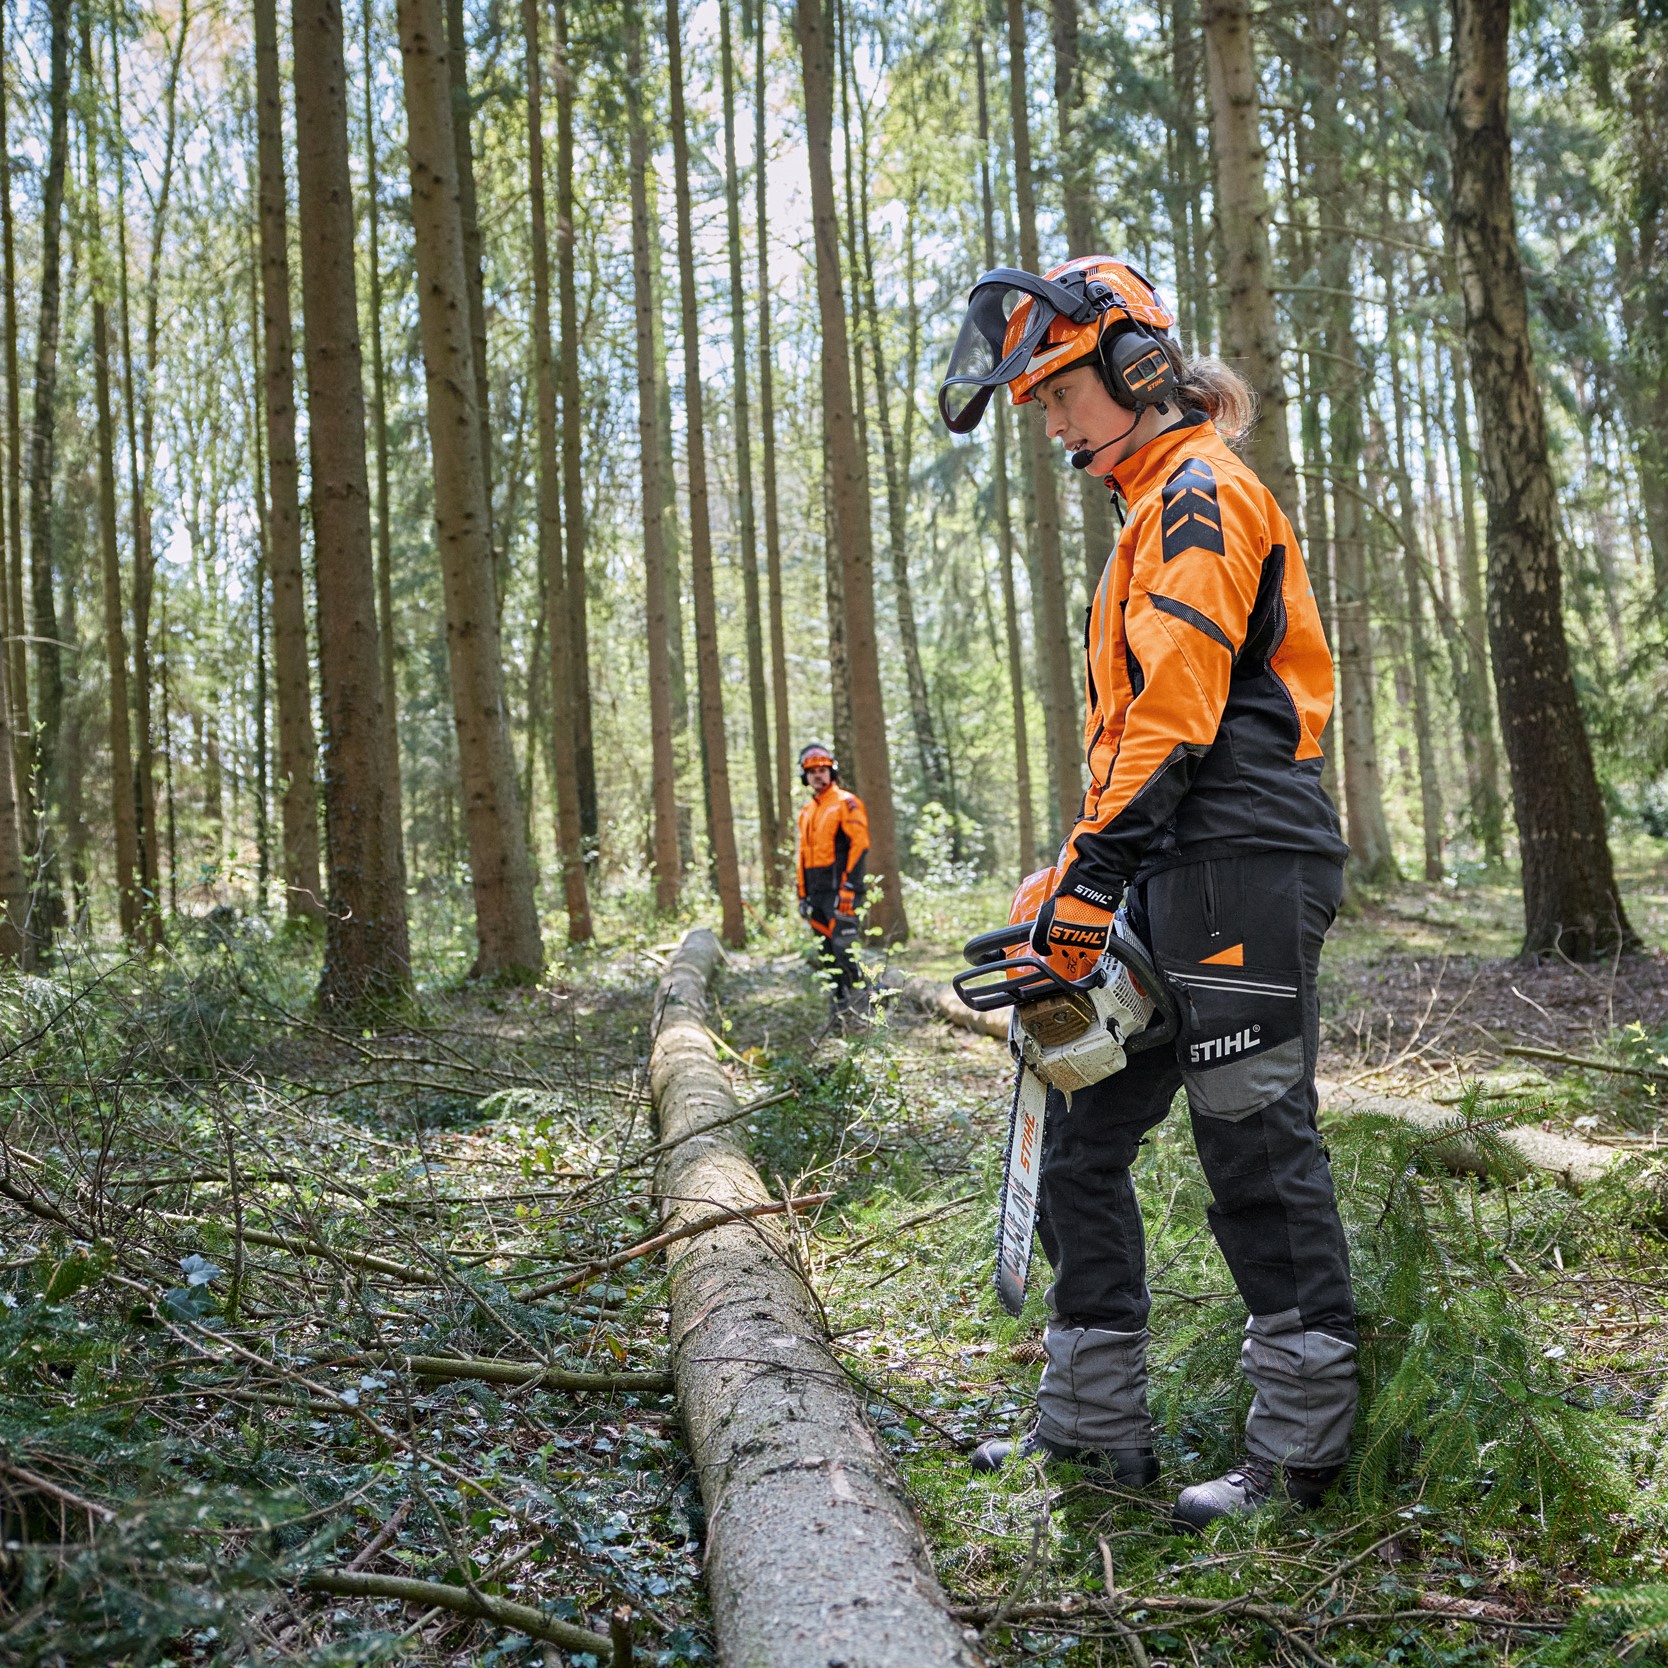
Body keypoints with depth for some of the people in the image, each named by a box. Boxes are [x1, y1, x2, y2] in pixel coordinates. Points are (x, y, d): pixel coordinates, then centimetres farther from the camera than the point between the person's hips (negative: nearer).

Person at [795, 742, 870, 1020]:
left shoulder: (846, 803, -5)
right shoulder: (806, 811, 18)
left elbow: (859, 846, -13)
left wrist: (849, 888, -19)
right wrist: (802, 894, 17)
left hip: (840, 889, -7)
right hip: (816, 892, 8)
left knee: (843, 946, -15)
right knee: (825, 953, 7)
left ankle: (857, 993, -4)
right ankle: (839, 1003, 13)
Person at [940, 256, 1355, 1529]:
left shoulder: (1201, 488, -7)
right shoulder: (1161, 512, 24)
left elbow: (1176, 713, -18)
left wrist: (1090, 884, -19)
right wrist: (1072, 874, 18)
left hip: (1241, 861, -10)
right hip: (1185, 873, 10)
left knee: (1256, 1148, -3)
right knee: (1084, 1136, 10)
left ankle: (1305, 1447, 10)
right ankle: (1094, 1423, 18)